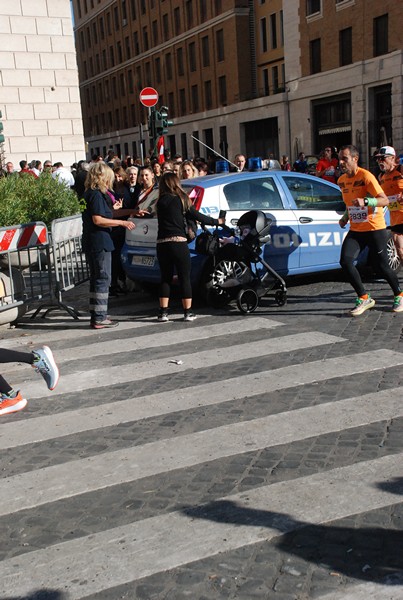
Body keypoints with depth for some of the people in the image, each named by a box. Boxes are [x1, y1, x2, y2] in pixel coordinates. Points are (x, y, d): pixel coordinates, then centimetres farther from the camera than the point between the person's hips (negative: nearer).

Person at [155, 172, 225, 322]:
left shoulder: (161, 200, 6)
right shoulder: (182, 199, 2)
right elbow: (197, 216, 5)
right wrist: (217, 221, 19)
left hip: (162, 243, 2)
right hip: (178, 242, -2)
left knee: (165, 278, 11)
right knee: (185, 278, 6)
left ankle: (163, 313, 7)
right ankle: (188, 312, 8)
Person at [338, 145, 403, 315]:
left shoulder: (366, 176, -16)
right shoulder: (342, 180, 6)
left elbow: (385, 200, -23)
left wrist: (365, 201, -38)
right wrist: (345, 217, 8)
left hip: (374, 229, -6)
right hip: (355, 230, 6)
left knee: (382, 265, 2)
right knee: (345, 261, -15)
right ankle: (364, 298, -3)